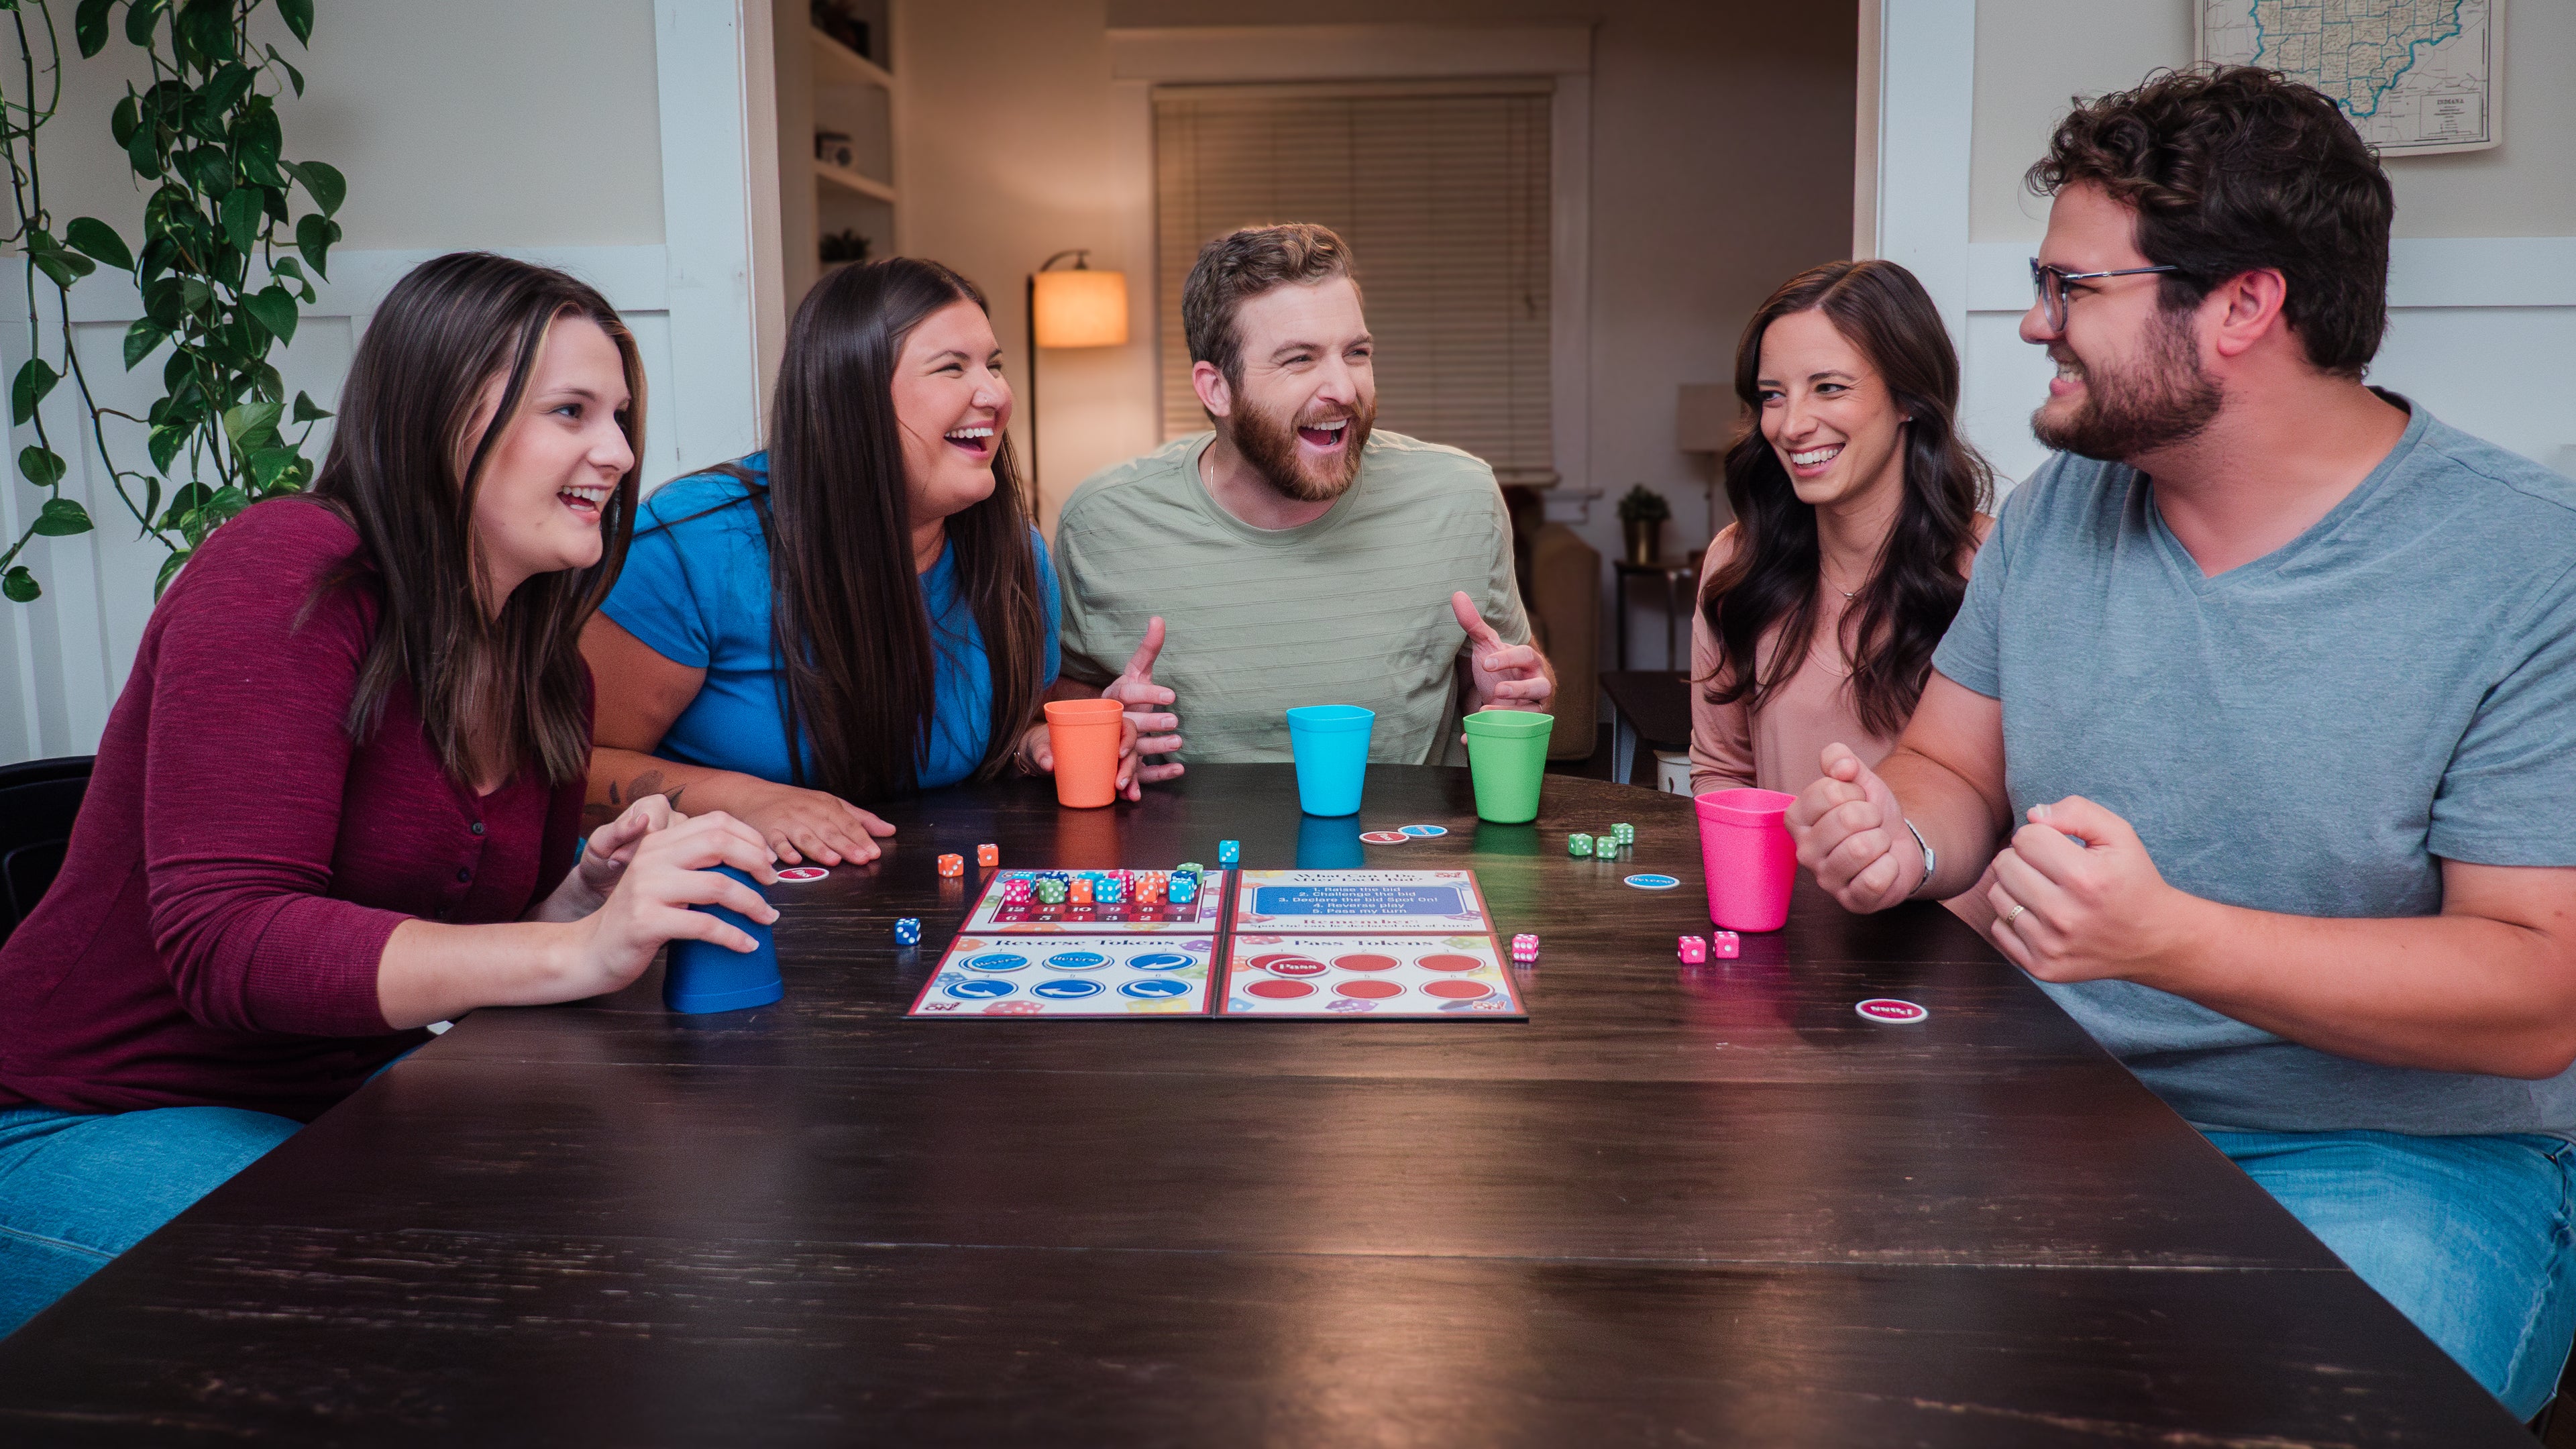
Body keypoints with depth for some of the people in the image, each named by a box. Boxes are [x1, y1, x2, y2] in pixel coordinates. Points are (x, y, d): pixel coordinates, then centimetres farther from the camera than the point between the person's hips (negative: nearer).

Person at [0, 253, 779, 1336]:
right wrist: (578, 952, -37)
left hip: (349, 1101, 7)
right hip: (94, 1126, -7)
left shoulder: (550, 673, 5)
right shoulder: (290, 574, -19)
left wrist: (588, 899, -11)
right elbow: (224, 943, -28)